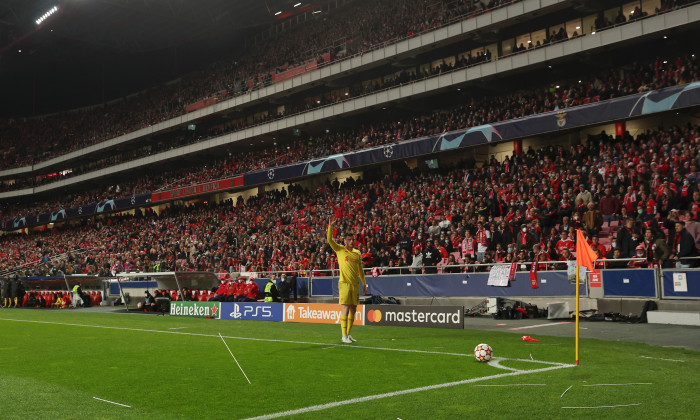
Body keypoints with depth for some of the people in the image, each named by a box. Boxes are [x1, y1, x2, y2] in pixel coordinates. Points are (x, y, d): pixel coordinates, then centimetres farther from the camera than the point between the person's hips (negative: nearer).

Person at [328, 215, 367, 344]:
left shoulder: (357, 253, 14)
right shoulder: (340, 250, 1)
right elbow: (329, 239, -13)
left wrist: (364, 284, 19)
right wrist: (330, 226, -23)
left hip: (355, 284, 5)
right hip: (344, 283, -5)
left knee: (353, 309, 7)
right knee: (345, 309, -8)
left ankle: (348, 334, 18)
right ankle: (344, 335, -3)